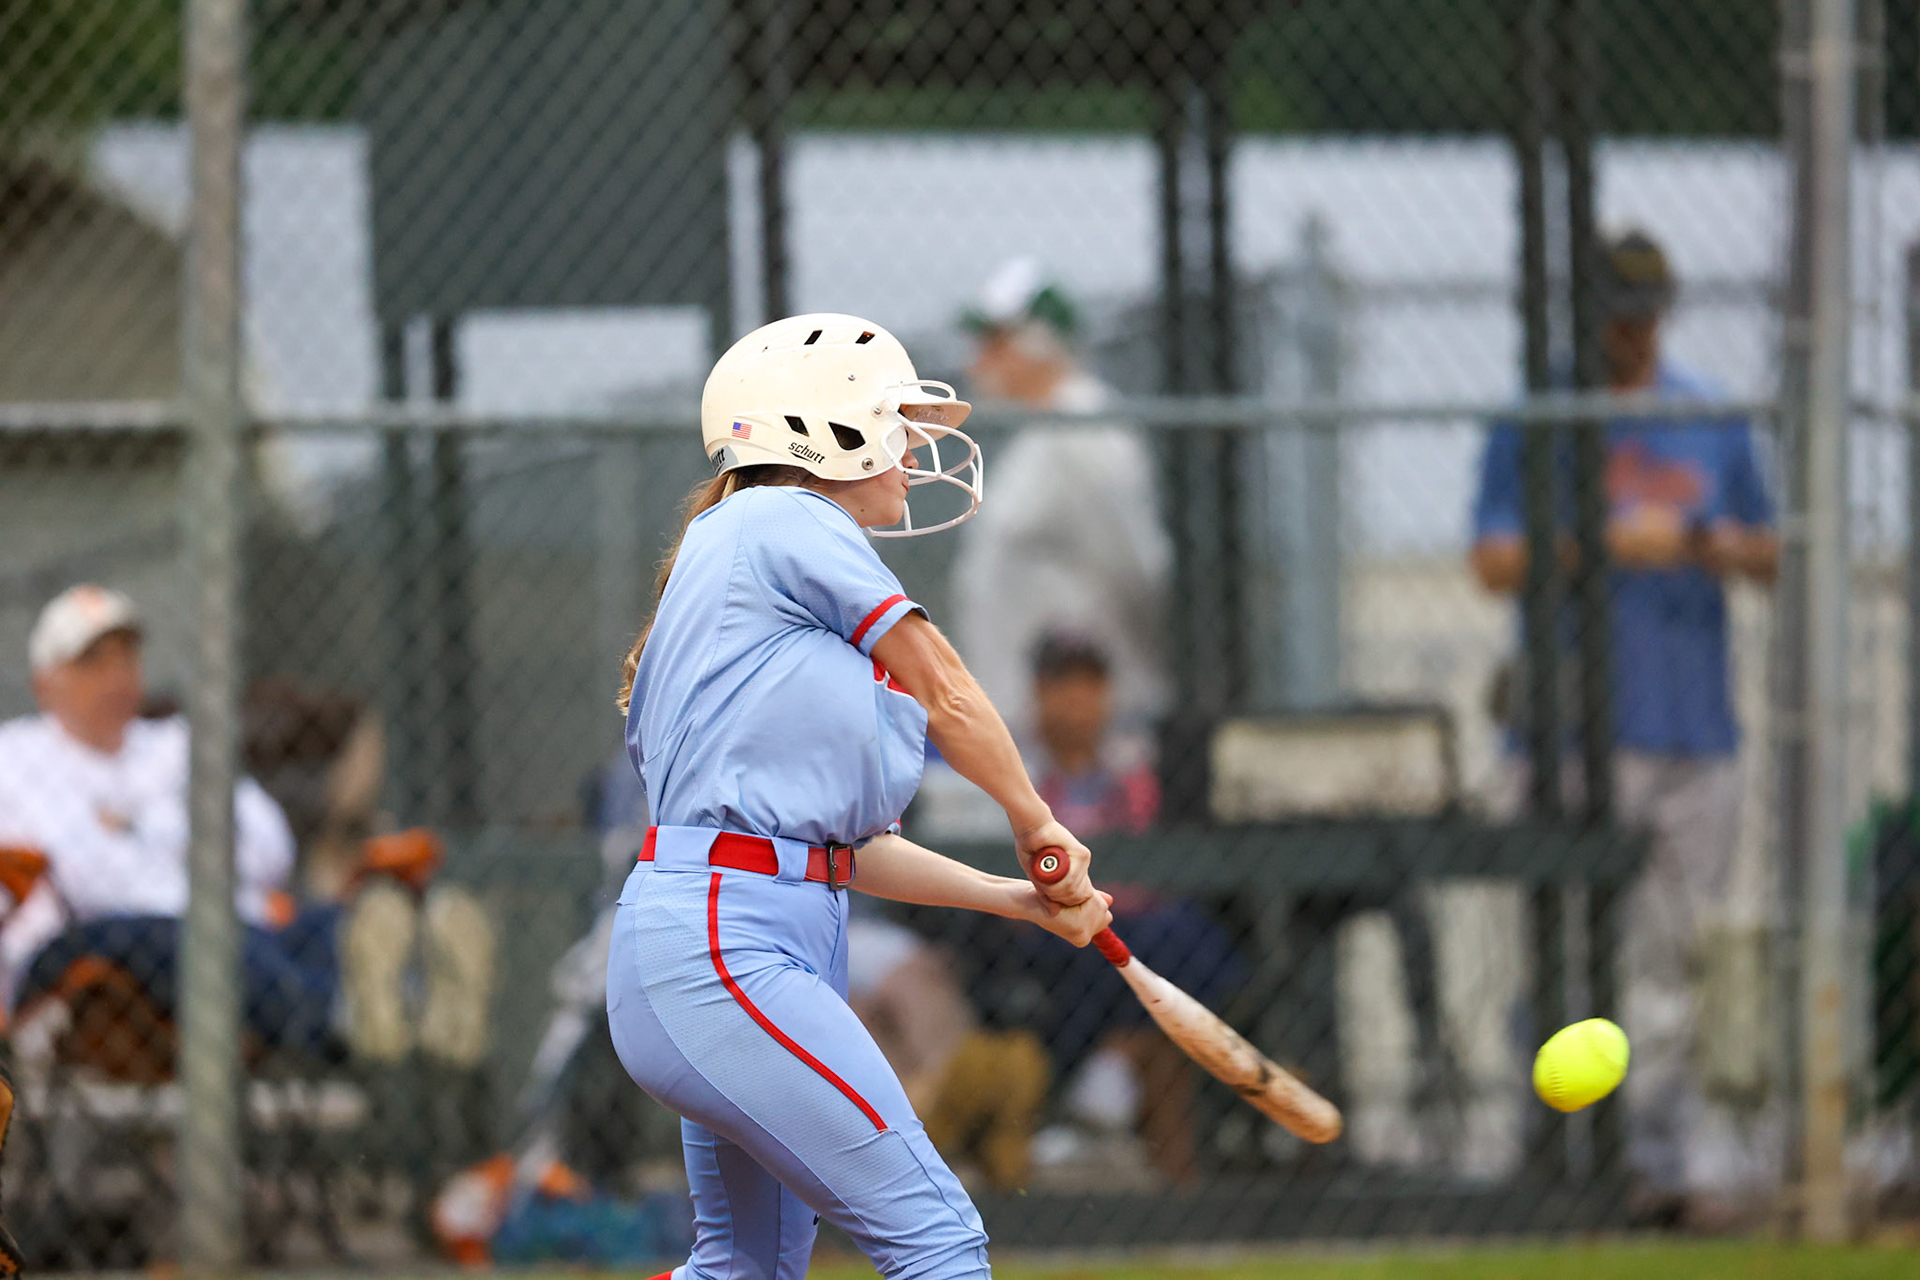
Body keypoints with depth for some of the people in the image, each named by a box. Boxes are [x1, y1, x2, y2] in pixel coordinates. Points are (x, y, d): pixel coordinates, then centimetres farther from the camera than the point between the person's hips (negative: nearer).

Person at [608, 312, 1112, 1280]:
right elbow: (948, 695, 0)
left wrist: (1024, 900, 12)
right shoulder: (785, 523, -5)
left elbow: (849, 851, 17)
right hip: (721, 950, -11)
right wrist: (1037, 824, 16)